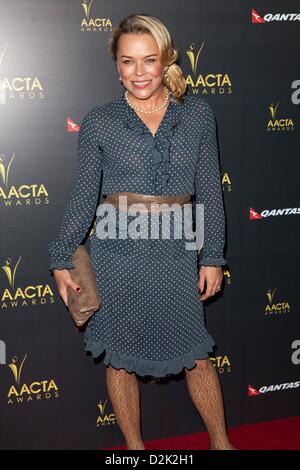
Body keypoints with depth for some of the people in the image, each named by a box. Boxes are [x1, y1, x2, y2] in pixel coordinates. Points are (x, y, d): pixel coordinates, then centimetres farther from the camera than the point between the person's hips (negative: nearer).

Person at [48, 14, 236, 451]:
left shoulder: (197, 113, 0)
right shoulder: (99, 121, -3)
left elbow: (210, 190, 3)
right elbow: (83, 196, 3)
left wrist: (213, 257, 1)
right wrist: (62, 259, 3)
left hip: (176, 253, 1)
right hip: (117, 254, 0)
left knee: (196, 356, 11)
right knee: (121, 359, 12)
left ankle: (221, 442, 33)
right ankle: (134, 446, 34)